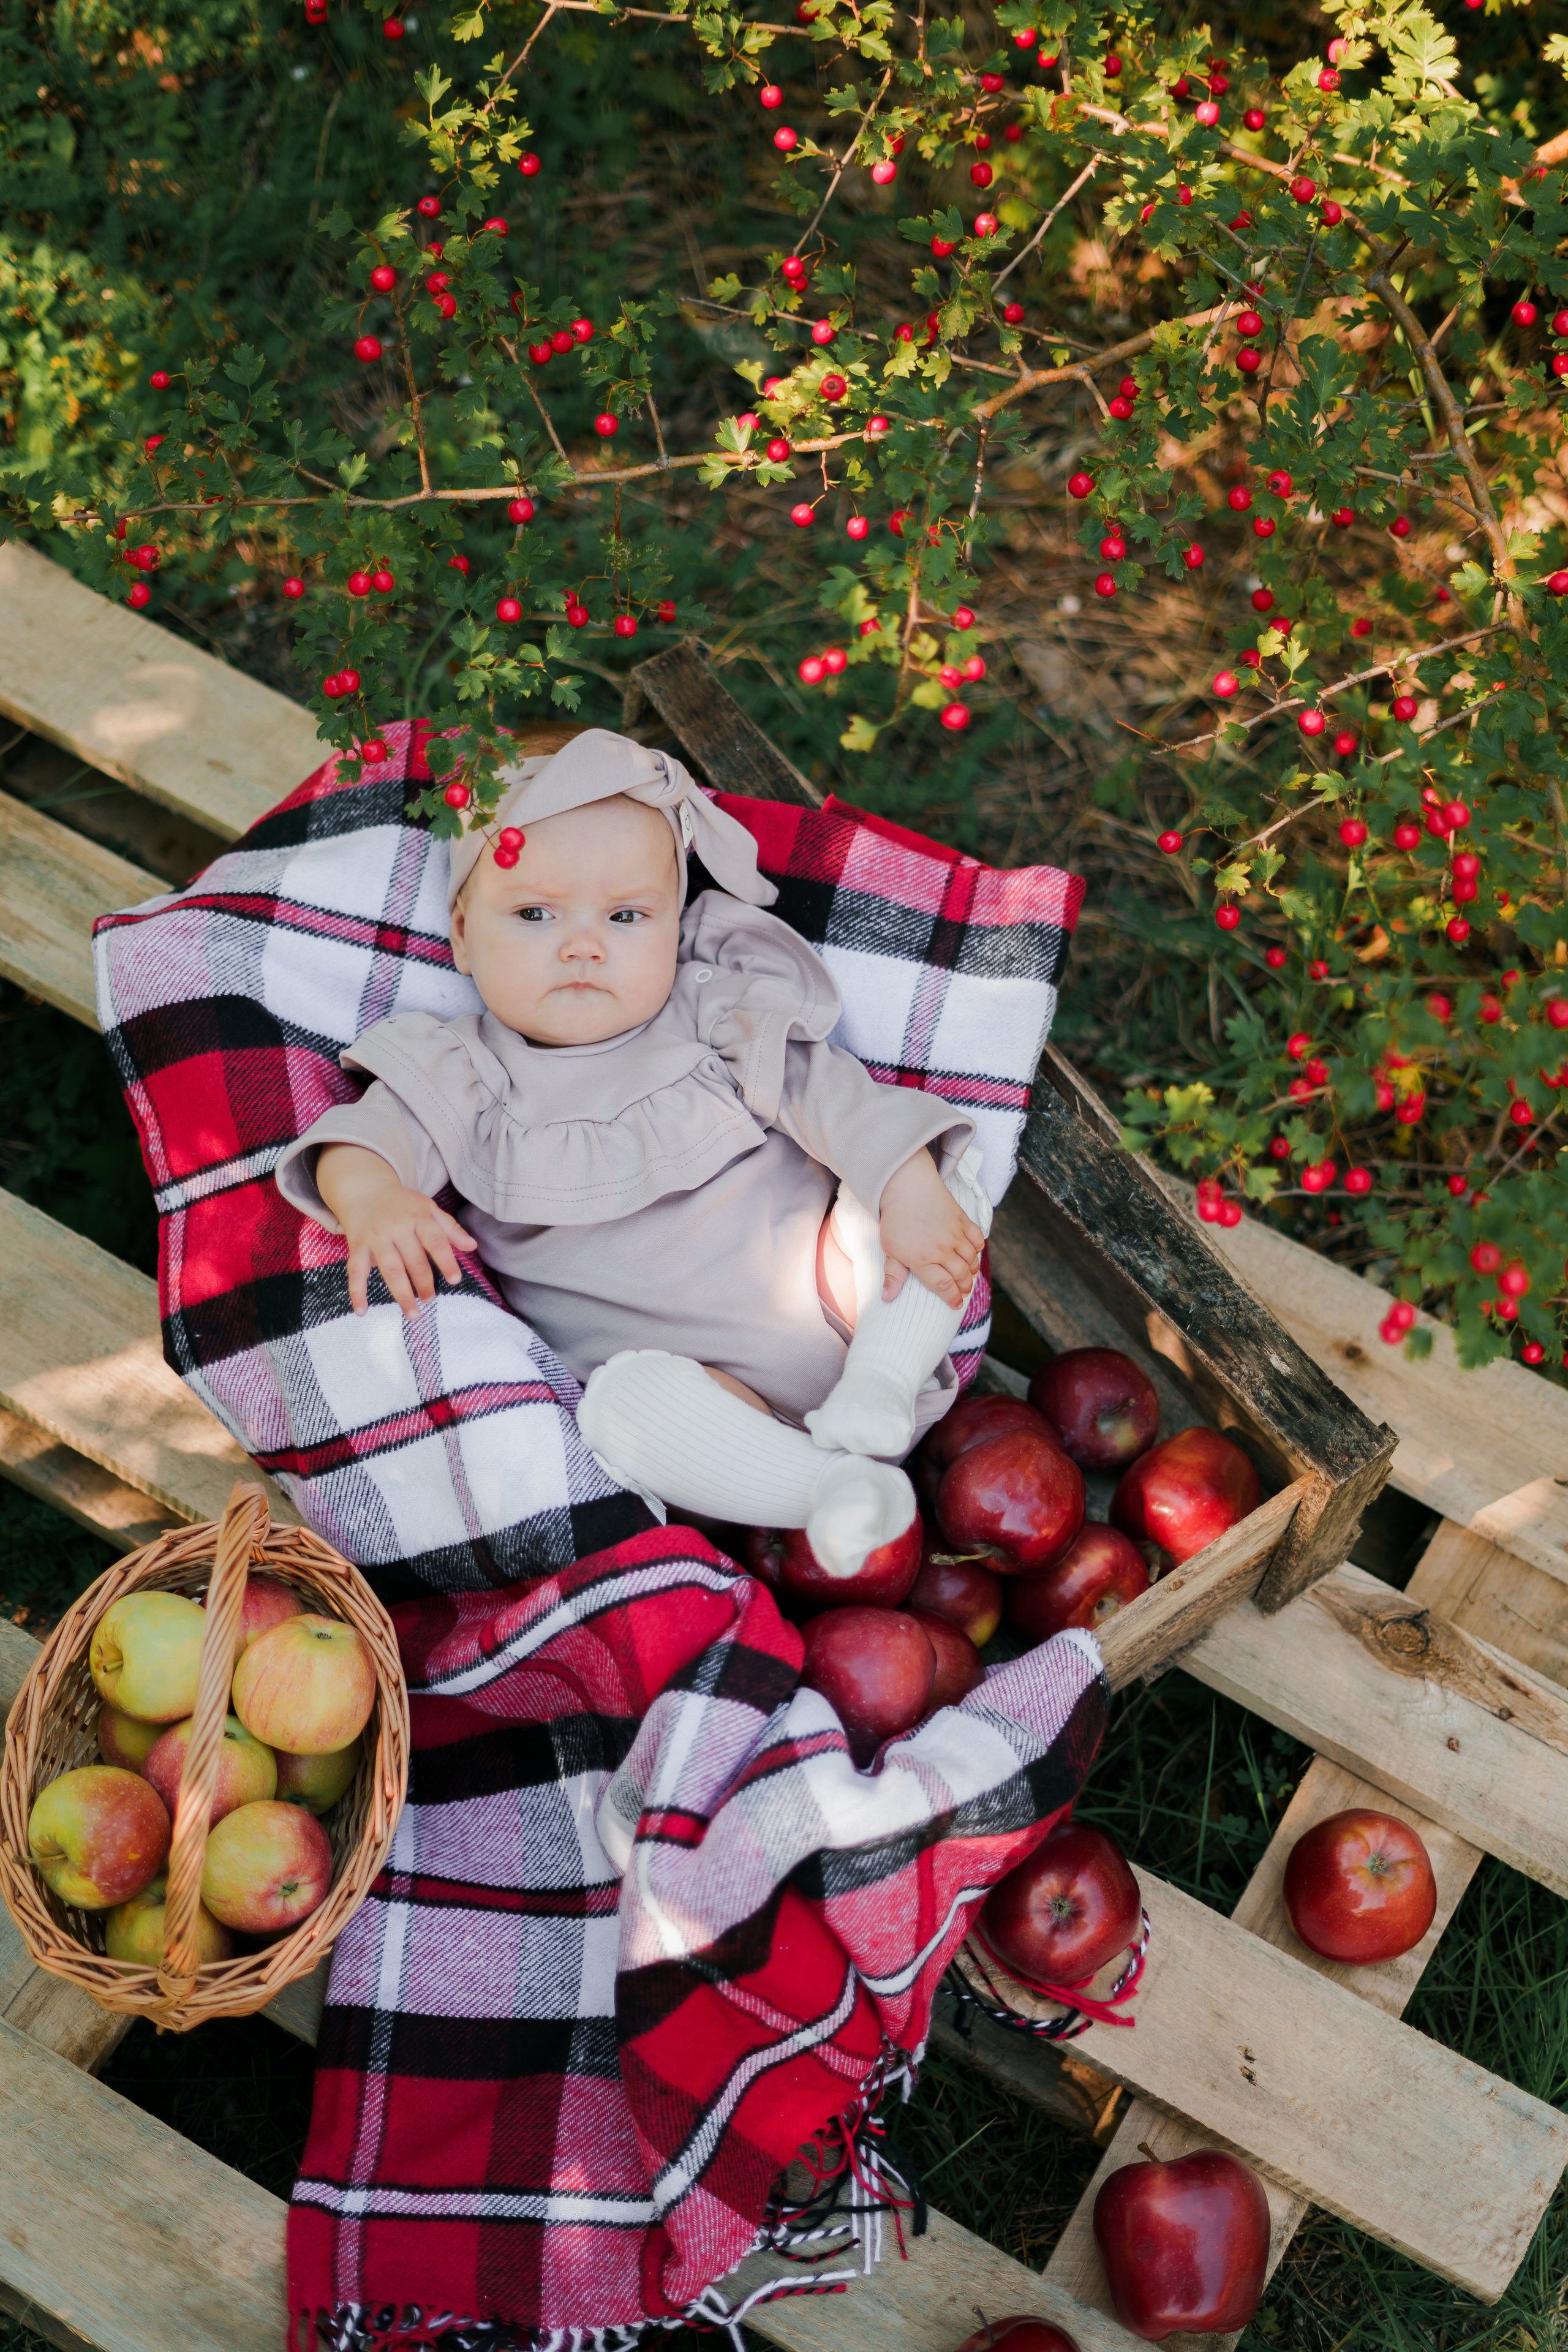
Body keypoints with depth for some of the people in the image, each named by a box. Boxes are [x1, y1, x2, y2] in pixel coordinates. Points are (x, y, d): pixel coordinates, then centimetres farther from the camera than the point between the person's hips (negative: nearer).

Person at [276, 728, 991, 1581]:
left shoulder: (718, 1022, 5)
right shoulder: (469, 1082, 3)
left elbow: (827, 1090, -3)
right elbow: (371, 1131, -10)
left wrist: (909, 1187, -20)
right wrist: (372, 1196, -35)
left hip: (832, 1309, 3)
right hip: (700, 1380, -2)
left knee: (940, 1175, -15)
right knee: (625, 1403, -35)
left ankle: (875, 1394, -21)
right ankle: (828, 1485, -37)